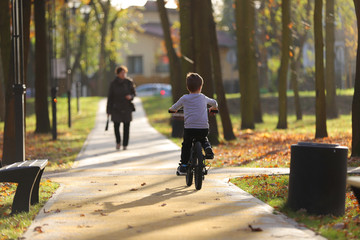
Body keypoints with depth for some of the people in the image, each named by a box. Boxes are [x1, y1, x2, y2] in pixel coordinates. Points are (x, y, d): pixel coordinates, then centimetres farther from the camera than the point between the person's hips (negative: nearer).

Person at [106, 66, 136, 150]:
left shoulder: (129, 82, 0)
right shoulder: (113, 84, -2)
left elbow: (134, 94, 7)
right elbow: (110, 97, 0)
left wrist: (130, 96, -18)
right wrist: (108, 110, 0)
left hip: (127, 108, 1)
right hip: (116, 108, -1)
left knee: (126, 127, -1)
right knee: (116, 126, -8)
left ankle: (125, 145, 9)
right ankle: (118, 141, 17)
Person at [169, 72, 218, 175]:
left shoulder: (184, 98, 4)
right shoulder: (203, 98, 12)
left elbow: (173, 108, 17)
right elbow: (214, 102, 31)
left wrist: (172, 109, 42)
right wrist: (213, 108, 54)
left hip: (189, 127, -2)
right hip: (204, 127, 2)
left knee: (186, 145, 18)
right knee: (203, 139, 31)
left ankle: (183, 165, 13)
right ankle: (208, 148, 1)